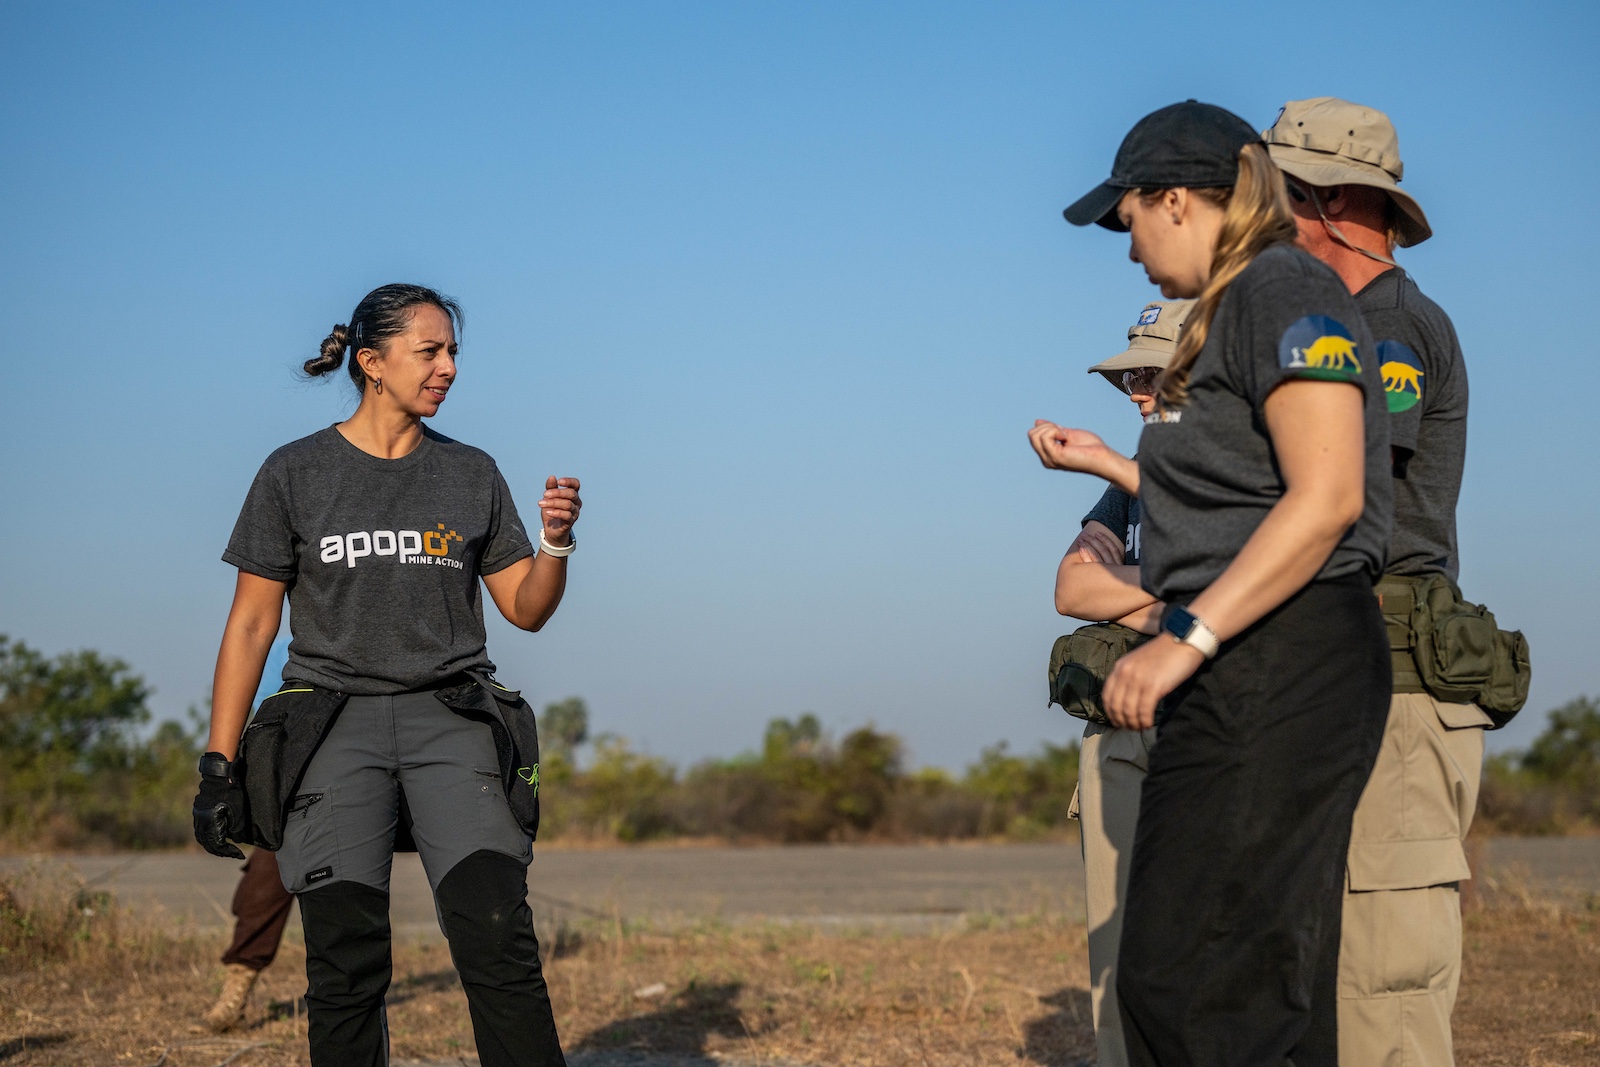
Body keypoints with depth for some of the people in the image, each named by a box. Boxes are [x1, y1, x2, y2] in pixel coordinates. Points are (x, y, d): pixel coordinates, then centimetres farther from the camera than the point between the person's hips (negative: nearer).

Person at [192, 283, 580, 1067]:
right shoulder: (296, 474, 5)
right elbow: (250, 625, 5)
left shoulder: (472, 475, 12)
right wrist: (216, 767, 0)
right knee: (346, 963, -10)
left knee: (496, 935, -17)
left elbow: (527, 608, 13)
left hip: (450, 721, 1)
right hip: (336, 725, -1)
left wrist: (557, 540, -8)